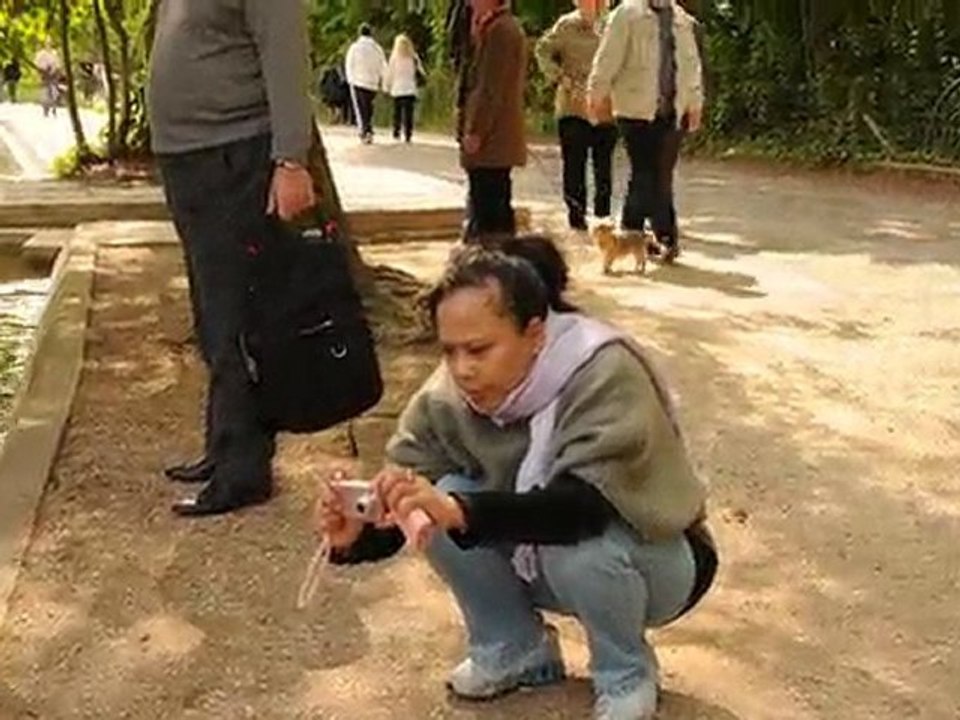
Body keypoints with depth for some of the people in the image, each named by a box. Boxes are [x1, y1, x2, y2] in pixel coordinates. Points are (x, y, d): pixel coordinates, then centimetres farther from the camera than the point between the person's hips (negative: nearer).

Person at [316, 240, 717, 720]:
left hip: (656, 561, -4)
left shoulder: (604, 374, -32)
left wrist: (460, 512, -57)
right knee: (446, 499, -21)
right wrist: (357, 535, -38)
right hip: (542, 563, 5)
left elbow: (585, 504, -44)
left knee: (574, 540, -37)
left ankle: (627, 680, -6)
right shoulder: (449, 397, -16)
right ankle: (516, 653, 2)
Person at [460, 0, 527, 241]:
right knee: (499, 209, 15)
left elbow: (491, 87, -19)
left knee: (486, 212, -9)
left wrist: (475, 131, -18)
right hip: (501, 139, 11)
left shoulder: (499, 30, -15)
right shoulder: (507, 27, 17)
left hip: (490, 140, -11)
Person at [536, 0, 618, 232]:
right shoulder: (567, 26, -2)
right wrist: (563, 80, -9)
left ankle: (603, 214, 19)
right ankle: (576, 214, 8)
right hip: (574, 107, -2)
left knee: (604, 164, 8)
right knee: (574, 162, 0)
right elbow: (543, 51, 0)